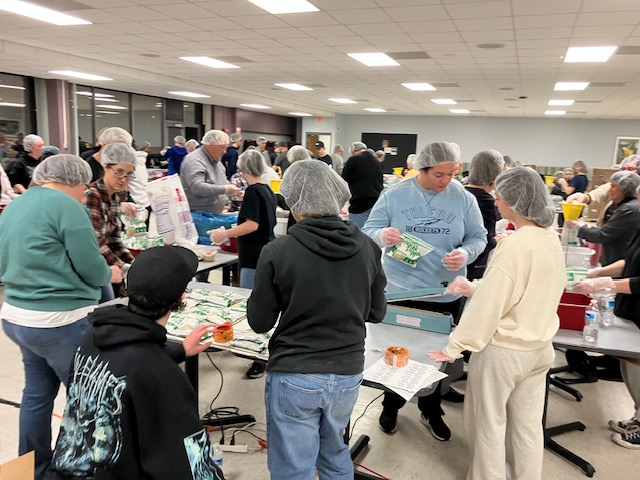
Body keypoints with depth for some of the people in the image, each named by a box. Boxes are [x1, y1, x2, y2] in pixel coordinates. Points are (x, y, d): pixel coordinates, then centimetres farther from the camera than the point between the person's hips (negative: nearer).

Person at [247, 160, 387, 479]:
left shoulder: (277, 252, -16)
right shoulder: (367, 248, -5)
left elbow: (259, 322, -6)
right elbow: (377, 312, 5)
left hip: (294, 377, -4)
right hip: (348, 373, 4)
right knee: (334, 452, 28)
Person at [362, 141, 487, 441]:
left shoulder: (464, 199, -3)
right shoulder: (394, 196, -7)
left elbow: (478, 237, 2)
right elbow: (368, 231, -4)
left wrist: (466, 253, -21)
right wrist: (382, 236, -28)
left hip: (445, 293, 1)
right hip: (400, 290, -1)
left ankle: (431, 411, 38)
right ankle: (391, 406, 38)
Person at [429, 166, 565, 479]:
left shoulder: (515, 245, -25)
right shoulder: (551, 239, 2)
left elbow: (488, 306, -24)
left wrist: (456, 347, -16)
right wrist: (475, 287, 13)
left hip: (503, 350, -8)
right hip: (540, 347, 8)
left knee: (489, 425, 11)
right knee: (528, 424, 20)